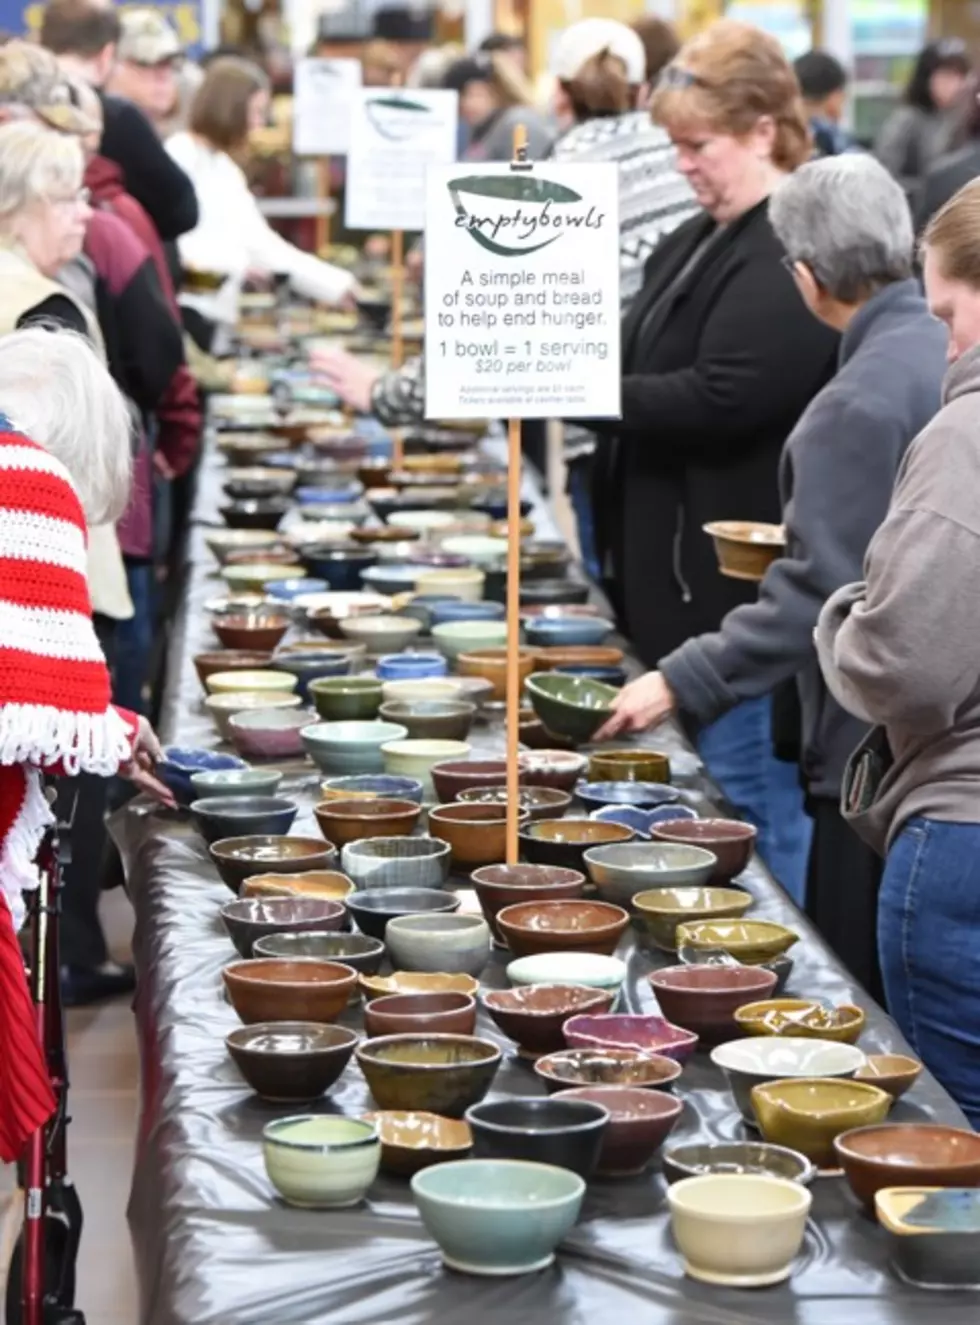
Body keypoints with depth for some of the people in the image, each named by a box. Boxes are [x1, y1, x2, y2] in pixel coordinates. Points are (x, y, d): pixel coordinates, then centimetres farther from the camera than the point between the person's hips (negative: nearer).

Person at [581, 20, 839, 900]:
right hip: (680, 572, 10)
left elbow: (717, 400, -25)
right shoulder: (705, 240, 15)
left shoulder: (794, 254, -17)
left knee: (747, 795, -4)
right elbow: (657, 372, 25)